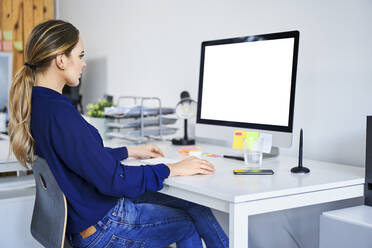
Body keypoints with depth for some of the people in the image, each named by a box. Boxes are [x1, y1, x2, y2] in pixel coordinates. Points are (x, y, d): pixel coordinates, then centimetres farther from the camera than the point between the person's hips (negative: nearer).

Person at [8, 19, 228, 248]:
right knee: (191, 223, 5)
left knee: (194, 206, 10)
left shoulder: (36, 103, 5)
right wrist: (173, 169, -16)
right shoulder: (59, 113, -27)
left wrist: (131, 152, 22)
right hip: (101, 228, -9)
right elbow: (112, 179, -26)